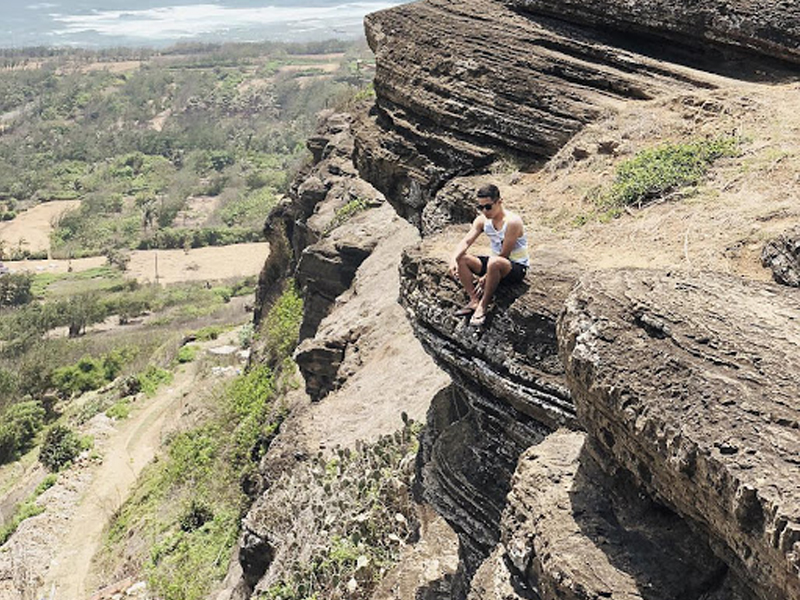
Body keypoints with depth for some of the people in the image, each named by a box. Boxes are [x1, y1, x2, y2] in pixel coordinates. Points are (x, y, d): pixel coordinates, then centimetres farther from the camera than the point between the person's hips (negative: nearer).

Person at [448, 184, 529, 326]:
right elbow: (466, 241, -9)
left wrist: (486, 278, -22)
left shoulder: (512, 221, -21)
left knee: (494, 262, -40)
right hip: (495, 265, 7)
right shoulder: (482, 220, 0)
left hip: (517, 267, -7)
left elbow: (504, 255, -22)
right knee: (461, 259, -11)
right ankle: (474, 301, -12)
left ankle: (483, 305, -24)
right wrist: (454, 259, -29)